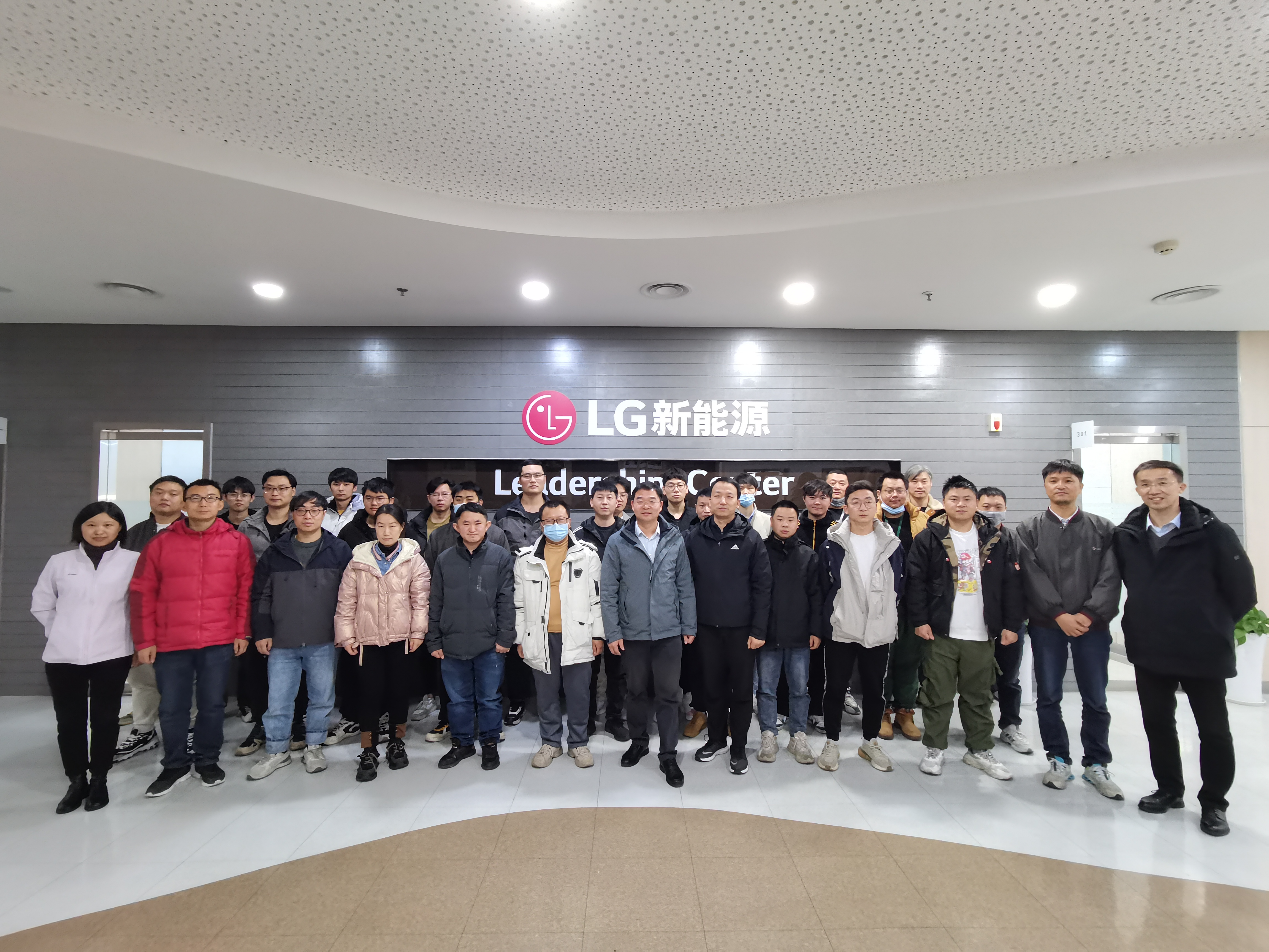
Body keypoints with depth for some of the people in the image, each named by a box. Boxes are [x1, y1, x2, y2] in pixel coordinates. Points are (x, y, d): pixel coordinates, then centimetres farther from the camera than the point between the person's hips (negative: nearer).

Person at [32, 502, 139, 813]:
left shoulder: (133, 561, -4)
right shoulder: (60, 562, 4)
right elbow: (41, 605, 13)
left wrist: (138, 640, -1)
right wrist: (63, 633, 8)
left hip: (111, 655, -2)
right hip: (63, 656, 2)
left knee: (104, 719, 7)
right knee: (69, 721, 8)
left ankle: (99, 780, 21)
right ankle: (77, 781, 23)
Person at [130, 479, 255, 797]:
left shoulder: (238, 542, 0)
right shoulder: (161, 542, 1)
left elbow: (247, 590, 1)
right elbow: (142, 593, 2)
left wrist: (243, 632, -1)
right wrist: (145, 640, -1)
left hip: (220, 641, -1)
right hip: (170, 642, 1)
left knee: (212, 704, 10)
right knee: (171, 708, 10)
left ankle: (207, 761, 29)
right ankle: (175, 765, 30)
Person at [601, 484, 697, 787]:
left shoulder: (676, 541, 0)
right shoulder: (617, 543, -4)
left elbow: (685, 587, 4)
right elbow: (608, 591, -3)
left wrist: (689, 626, 3)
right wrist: (612, 632, -5)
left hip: (669, 632, 0)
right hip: (632, 632, 0)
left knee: (668, 694, 5)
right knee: (636, 690, 15)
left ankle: (668, 755, 19)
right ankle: (638, 742, 36)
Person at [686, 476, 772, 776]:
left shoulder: (751, 538, -4)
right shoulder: (695, 537, 1)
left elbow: (762, 586, -5)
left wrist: (758, 630, -9)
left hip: (741, 627, -2)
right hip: (707, 627, 2)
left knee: (742, 689, 8)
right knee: (713, 686, 14)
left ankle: (739, 747, 24)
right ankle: (716, 738, 33)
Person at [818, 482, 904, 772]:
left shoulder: (892, 544, 2)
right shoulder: (832, 544, -5)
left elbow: (899, 587, 8)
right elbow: (822, 587, 0)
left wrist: (892, 621, 6)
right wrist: (824, 623, 0)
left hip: (879, 631, 2)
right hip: (841, 630, -2)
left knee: (875, 689, 14)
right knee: (835, 688, 8)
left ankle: (870, 741, 33)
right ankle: (831, 742, 24)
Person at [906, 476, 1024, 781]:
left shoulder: (997, 540, 4)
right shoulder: (929, 538, -4)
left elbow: (1012, 584, 5)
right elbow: (915, 581, -6)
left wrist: (1011, 624, 1)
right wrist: (919, 620, -10)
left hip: (982, 634, 3)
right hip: (941, 632, -2)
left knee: (979, 696, 15)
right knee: (938, 695, 6)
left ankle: (980, 750, 30)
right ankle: (934, 749, 20)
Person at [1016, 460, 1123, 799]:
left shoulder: (1104, 529, 6)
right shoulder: (1029, 530, 3)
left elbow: (1110, 578, -3)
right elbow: (1033, 577, -5)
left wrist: (1088, 614, -14)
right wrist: (1059, 614, -14)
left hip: (1093, 625, 1)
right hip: (1046, 625, 0)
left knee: (1096, 699, 8)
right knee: (1048, 697, 7)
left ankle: (1096, 764, 24)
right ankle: (1059, 759, 22)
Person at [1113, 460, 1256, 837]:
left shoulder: (1212, 532, -11)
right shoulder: (1125, 535, -1)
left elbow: (1242, 590, -5)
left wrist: (1214, 625, 3)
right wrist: (1149, 618, 7)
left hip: (1204, 650, -3)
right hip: (1148, 650, 3)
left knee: (1214, 730, 9)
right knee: (1157, 724, 14)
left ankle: (1214, 803, 26)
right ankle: (1169, 790, 32)